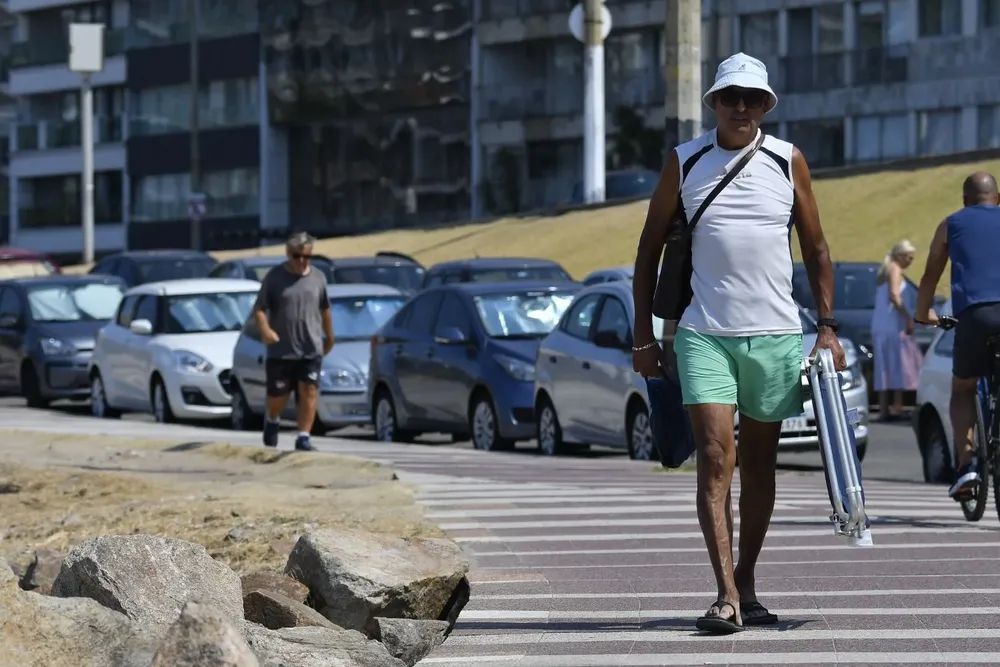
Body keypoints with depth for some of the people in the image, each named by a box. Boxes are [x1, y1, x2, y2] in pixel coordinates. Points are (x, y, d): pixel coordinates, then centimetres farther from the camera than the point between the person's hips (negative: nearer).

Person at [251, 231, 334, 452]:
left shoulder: (318, 277, 7)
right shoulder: (275, 277, -3)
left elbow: (324, 309, 19)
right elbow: (259, 308, -4)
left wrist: (329, 336, 23)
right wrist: (265, 329, -22)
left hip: (311, 350, 2)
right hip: (281, 350, -2)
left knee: (309, 393, -8)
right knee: (278, 396, 7)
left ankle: (303, 438, -5)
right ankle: (272, 421, 38)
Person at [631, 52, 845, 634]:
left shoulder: (788, 161, 6)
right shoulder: (685, 163, 4)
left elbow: (816, 247, 12)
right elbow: (651, 248, 9)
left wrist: (828, 328, 4)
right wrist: (644, 336, 4)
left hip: (777, 335, 2)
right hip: (704, 335, -2)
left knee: (759, 463, 9)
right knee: (715, 459, -13)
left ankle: (747, 586, 20)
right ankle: (727, 597, -19)